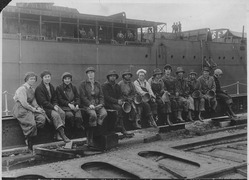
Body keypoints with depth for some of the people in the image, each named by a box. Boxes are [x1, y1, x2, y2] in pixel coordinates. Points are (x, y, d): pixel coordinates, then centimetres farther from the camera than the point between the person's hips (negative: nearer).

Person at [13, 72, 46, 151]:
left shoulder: (32, 89, 17)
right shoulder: (22, 89, -10)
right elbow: (24, 103, -18)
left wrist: (38, 107, -6)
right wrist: (34, 110, -15)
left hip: (30, 108, 8)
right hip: (21, 109, -8)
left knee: (42, 118, -19)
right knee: (31, 124, -27)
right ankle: (30, 146, -5)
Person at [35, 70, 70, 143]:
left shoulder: (51, 87, 16)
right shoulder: (39, 88, -8)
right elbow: (43, 102, -15)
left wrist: (55, 105, -2)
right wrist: (53, 107, -20)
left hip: (52, 106, 7)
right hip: (43, 108, -7)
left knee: (62, 113, -21)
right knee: (55, 114, -31)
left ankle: (58, 134, -21)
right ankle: (62, 135, -33)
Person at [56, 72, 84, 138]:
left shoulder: (73, 87, 21)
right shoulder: (59, 88, 8)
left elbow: (77, 97, 14)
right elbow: (60, 99, -1)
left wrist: (77, 105, -7)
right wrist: (69, 104, -14)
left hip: (74, 106, 3)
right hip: (64, 107, -3)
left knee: (78, 116, -30)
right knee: (70, 115, -35)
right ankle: (73, 132, -18)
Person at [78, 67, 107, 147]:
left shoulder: (98, 84, 19)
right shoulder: (83, 84, 6)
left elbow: (101, 96, 15)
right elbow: (82, 96, -3)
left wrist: (101, 104, -4)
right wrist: (90, 104, -16)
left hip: (97, 105, 4)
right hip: (87, 105, -4)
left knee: (104, 113, -28)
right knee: (93, 114, -34)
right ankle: (90, 138, -24)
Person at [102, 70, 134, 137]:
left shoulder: (117, 86, 20)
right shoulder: (105, 85, 0)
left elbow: (120, 96, 15)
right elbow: (107, 97, -11)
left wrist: (120, 101, -10)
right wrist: (117, 101, -22)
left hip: (117, 103, 6)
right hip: (108, 104, -6)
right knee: (119, 108, -33)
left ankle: (118, 125, -22)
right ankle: (122, 129, -30)